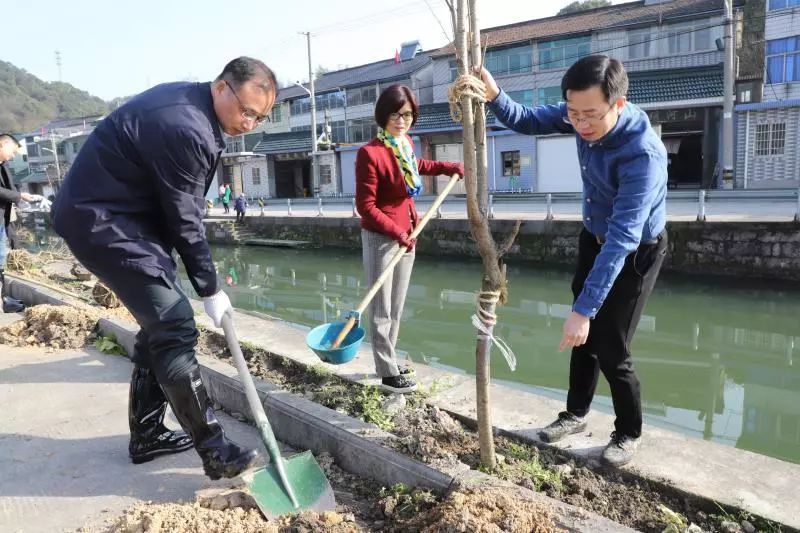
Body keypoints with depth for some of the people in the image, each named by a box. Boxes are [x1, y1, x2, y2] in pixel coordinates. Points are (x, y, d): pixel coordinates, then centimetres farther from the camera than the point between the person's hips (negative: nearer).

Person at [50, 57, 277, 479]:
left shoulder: (189, 102, 7)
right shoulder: (185, 128, -25)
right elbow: (185, 220, -20)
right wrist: (211, 290, -11)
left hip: (117, 214, 10)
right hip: (99, 219, -10)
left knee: (160, 321, 12)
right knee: (174, 326, -14)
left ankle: (147, 436, 24)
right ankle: (214, 450, -7)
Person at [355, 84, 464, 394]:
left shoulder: (406, 145, 5)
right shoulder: (370, 153, -19)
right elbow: (365, 206, -19)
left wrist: (449, 167, 24)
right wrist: (397, 232, -21)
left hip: (406, 235, 8)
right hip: (381, 239, -8)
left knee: (396, 308, 17)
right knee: (382, 310, 2)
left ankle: (387, 363, 31)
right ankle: (388, 374, 14)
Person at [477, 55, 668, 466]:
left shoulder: (643, 154, -36)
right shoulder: (582, 116, -17)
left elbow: (622, 240, -39)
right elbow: (527, 121, -5)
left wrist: (584, 309, -42)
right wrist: (494, 97, -28)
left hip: (635, 252, -7)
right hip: (593, 238, 7)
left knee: (611, 348, -2)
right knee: (584, 338, 16)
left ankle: (629, 433, 24)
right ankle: (576, 413, 35)